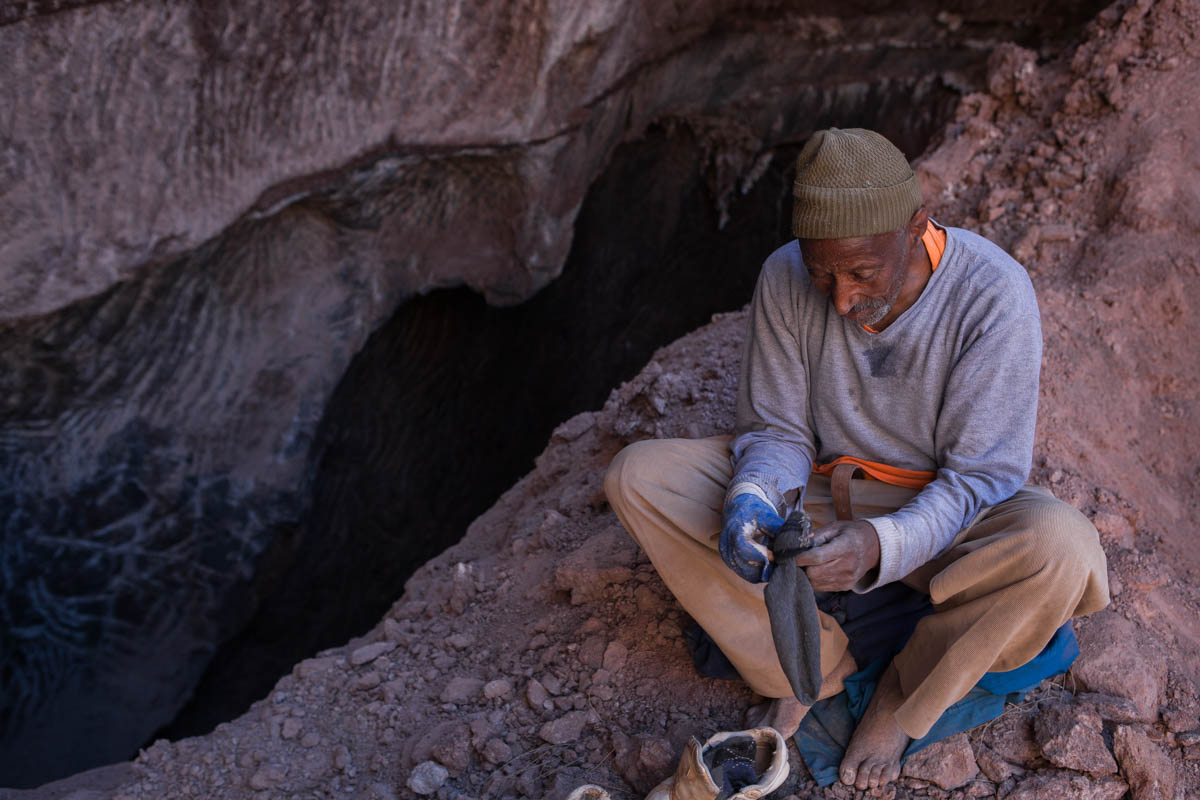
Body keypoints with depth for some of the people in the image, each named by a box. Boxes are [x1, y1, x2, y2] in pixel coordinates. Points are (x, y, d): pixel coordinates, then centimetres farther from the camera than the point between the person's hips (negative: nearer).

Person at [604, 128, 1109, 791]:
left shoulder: (994, 294, -23)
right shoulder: (785, 279, -15)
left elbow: (981, 478, -20)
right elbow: (777, 430, -5)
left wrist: (880, 545, -39)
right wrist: (754, 498, -29)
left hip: (940, 514, -2)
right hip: (819, 493, 2)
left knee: (1061, 546, -35)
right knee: (637, 476, -17)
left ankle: (903, 701, -6)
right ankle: (811, 666, -9)